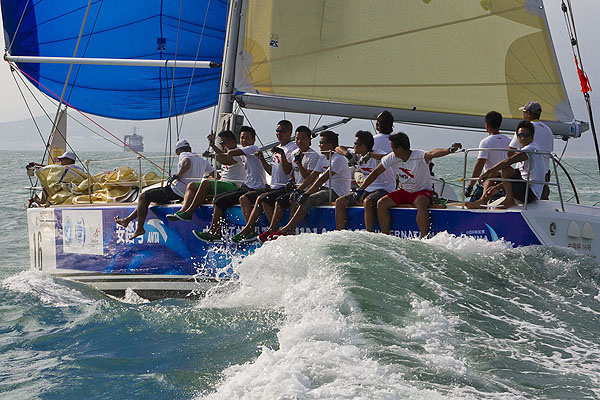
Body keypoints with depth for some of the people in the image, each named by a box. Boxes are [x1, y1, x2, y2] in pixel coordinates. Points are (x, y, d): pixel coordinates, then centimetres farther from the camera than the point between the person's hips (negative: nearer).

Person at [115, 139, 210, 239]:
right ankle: (127, 220, 25)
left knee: (143, 197, 3)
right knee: (148, 197, 22)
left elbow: (187, 163, -30)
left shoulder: (184, 155, -6)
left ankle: (140, 228, 0)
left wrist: (177, 176, -20)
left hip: (176, 191, -9)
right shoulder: (202, 160, 16)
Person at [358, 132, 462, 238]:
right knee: (381, 203, -12)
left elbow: (432, 153, -46)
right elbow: (375, 173, 2)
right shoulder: (392, 158, -6)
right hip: (405, 192, 6)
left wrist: (449, 150, -67)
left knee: (420, 203, -38)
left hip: (423, 191, -6)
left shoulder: (419, 156, -24)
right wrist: (360, 190, 0)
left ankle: (423, 238, -32)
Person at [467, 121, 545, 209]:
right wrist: (497, 187, 16)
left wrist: (488, 172, -23)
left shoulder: (531, 149, -12)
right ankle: (483, 200, 10)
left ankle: (509, 201, -16)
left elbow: (509, 161, -24)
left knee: (505, 169, -29)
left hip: (530, 193, -10)